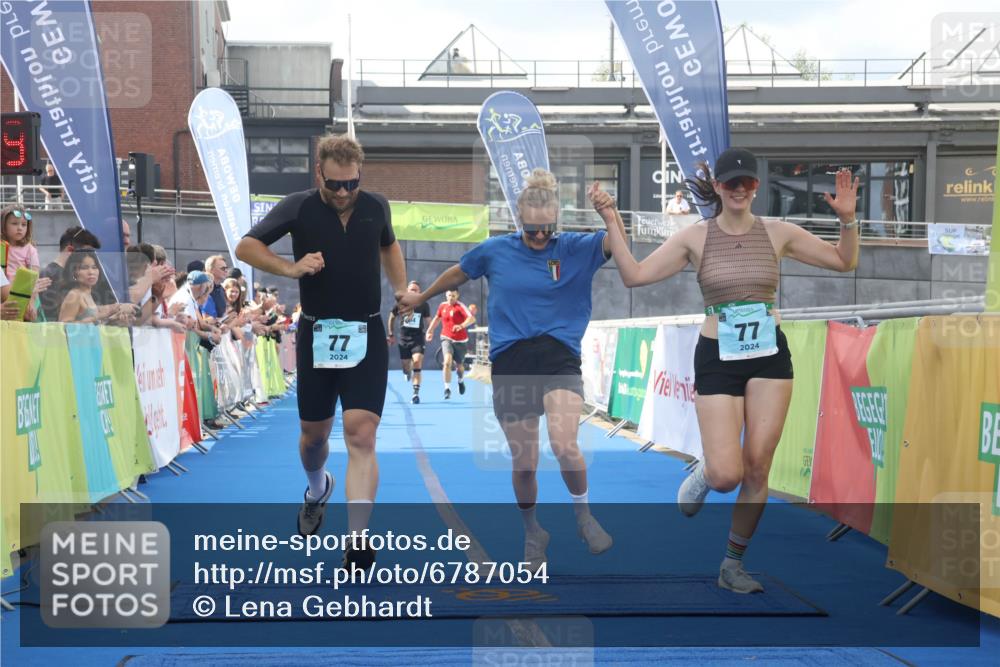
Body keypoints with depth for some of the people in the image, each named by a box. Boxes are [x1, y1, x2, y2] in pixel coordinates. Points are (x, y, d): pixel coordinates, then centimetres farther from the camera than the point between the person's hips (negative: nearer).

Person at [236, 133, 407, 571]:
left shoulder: (376, 206, 2)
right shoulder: (298, 208, -6)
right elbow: (246, 246, -4)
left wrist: (401, 290, 11)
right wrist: (291, 268, -20)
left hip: (367, 336, 0)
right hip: (317, 335, 0)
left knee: (361, 437, -13)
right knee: (314, 433, 15)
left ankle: (357, 545, -15)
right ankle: (317, 490, 50)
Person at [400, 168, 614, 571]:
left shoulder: (575, 249, 2)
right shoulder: (495, 250, 6)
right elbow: (457, 274, 23)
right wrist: (421, 298, 34)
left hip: (559, 358, -1)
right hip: (511, 363, 2)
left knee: (565, 447, -22)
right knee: (523, 463, 4)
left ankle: (583, 515, 7)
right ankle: (532, 532, 31)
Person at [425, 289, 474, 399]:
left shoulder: (460, 306, -14)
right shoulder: (443, 305, 2)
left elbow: (472, 318, -31)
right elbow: (437, 318, 22)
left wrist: (462, 326, -48)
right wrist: (430, 331, 24)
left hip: (460, 341, -2)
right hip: (447, 339, 2)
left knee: (459, 365, 15)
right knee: (447, 361, -23)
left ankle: (461, 381, 49)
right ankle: (447, 389, -17)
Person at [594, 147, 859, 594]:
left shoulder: (778, 233, 4)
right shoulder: (695, 238, -1)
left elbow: (844, 261, 9)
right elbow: (634, 275, -6)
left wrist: (847, 219, -7)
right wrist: (612, 223, -13)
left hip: (770, 356, 2)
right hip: (718, 359, -2)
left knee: (757, 469, 2)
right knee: (726, 477, -11)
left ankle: (733, 565, 18)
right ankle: (703, 474, 28)